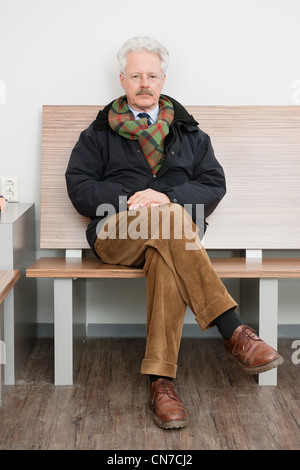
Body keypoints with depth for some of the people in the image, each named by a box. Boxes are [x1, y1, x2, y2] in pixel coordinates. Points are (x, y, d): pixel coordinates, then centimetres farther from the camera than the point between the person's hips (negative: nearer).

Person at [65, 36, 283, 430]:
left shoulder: (188, 132, 22)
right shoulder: (100, 132, 19)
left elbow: (214, 183, 10)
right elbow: (78, 185, 7)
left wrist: (170, 198, -11)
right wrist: (126, 202, -11)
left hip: (170, 235, 2)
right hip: (116, 235, -1)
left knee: (165, 258, -38)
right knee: (169, 220, -37)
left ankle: (161, 380, -40)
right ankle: (233, 332, -40)